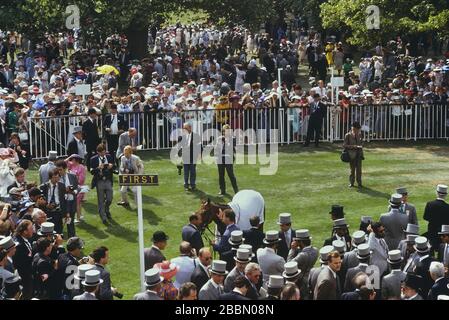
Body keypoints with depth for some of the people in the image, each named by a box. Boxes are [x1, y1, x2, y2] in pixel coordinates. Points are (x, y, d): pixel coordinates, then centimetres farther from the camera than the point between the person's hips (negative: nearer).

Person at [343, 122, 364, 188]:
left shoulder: (359, 135, 7)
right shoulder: (348, 135, -7)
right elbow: (344, 145, -9)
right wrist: (353, 146, -18)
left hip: (359, 154, 3)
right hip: (352, 155, -3)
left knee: (359, 169, 2)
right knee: (352, 169, 4)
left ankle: (359, 183, 11)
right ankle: (351, 183, 17)